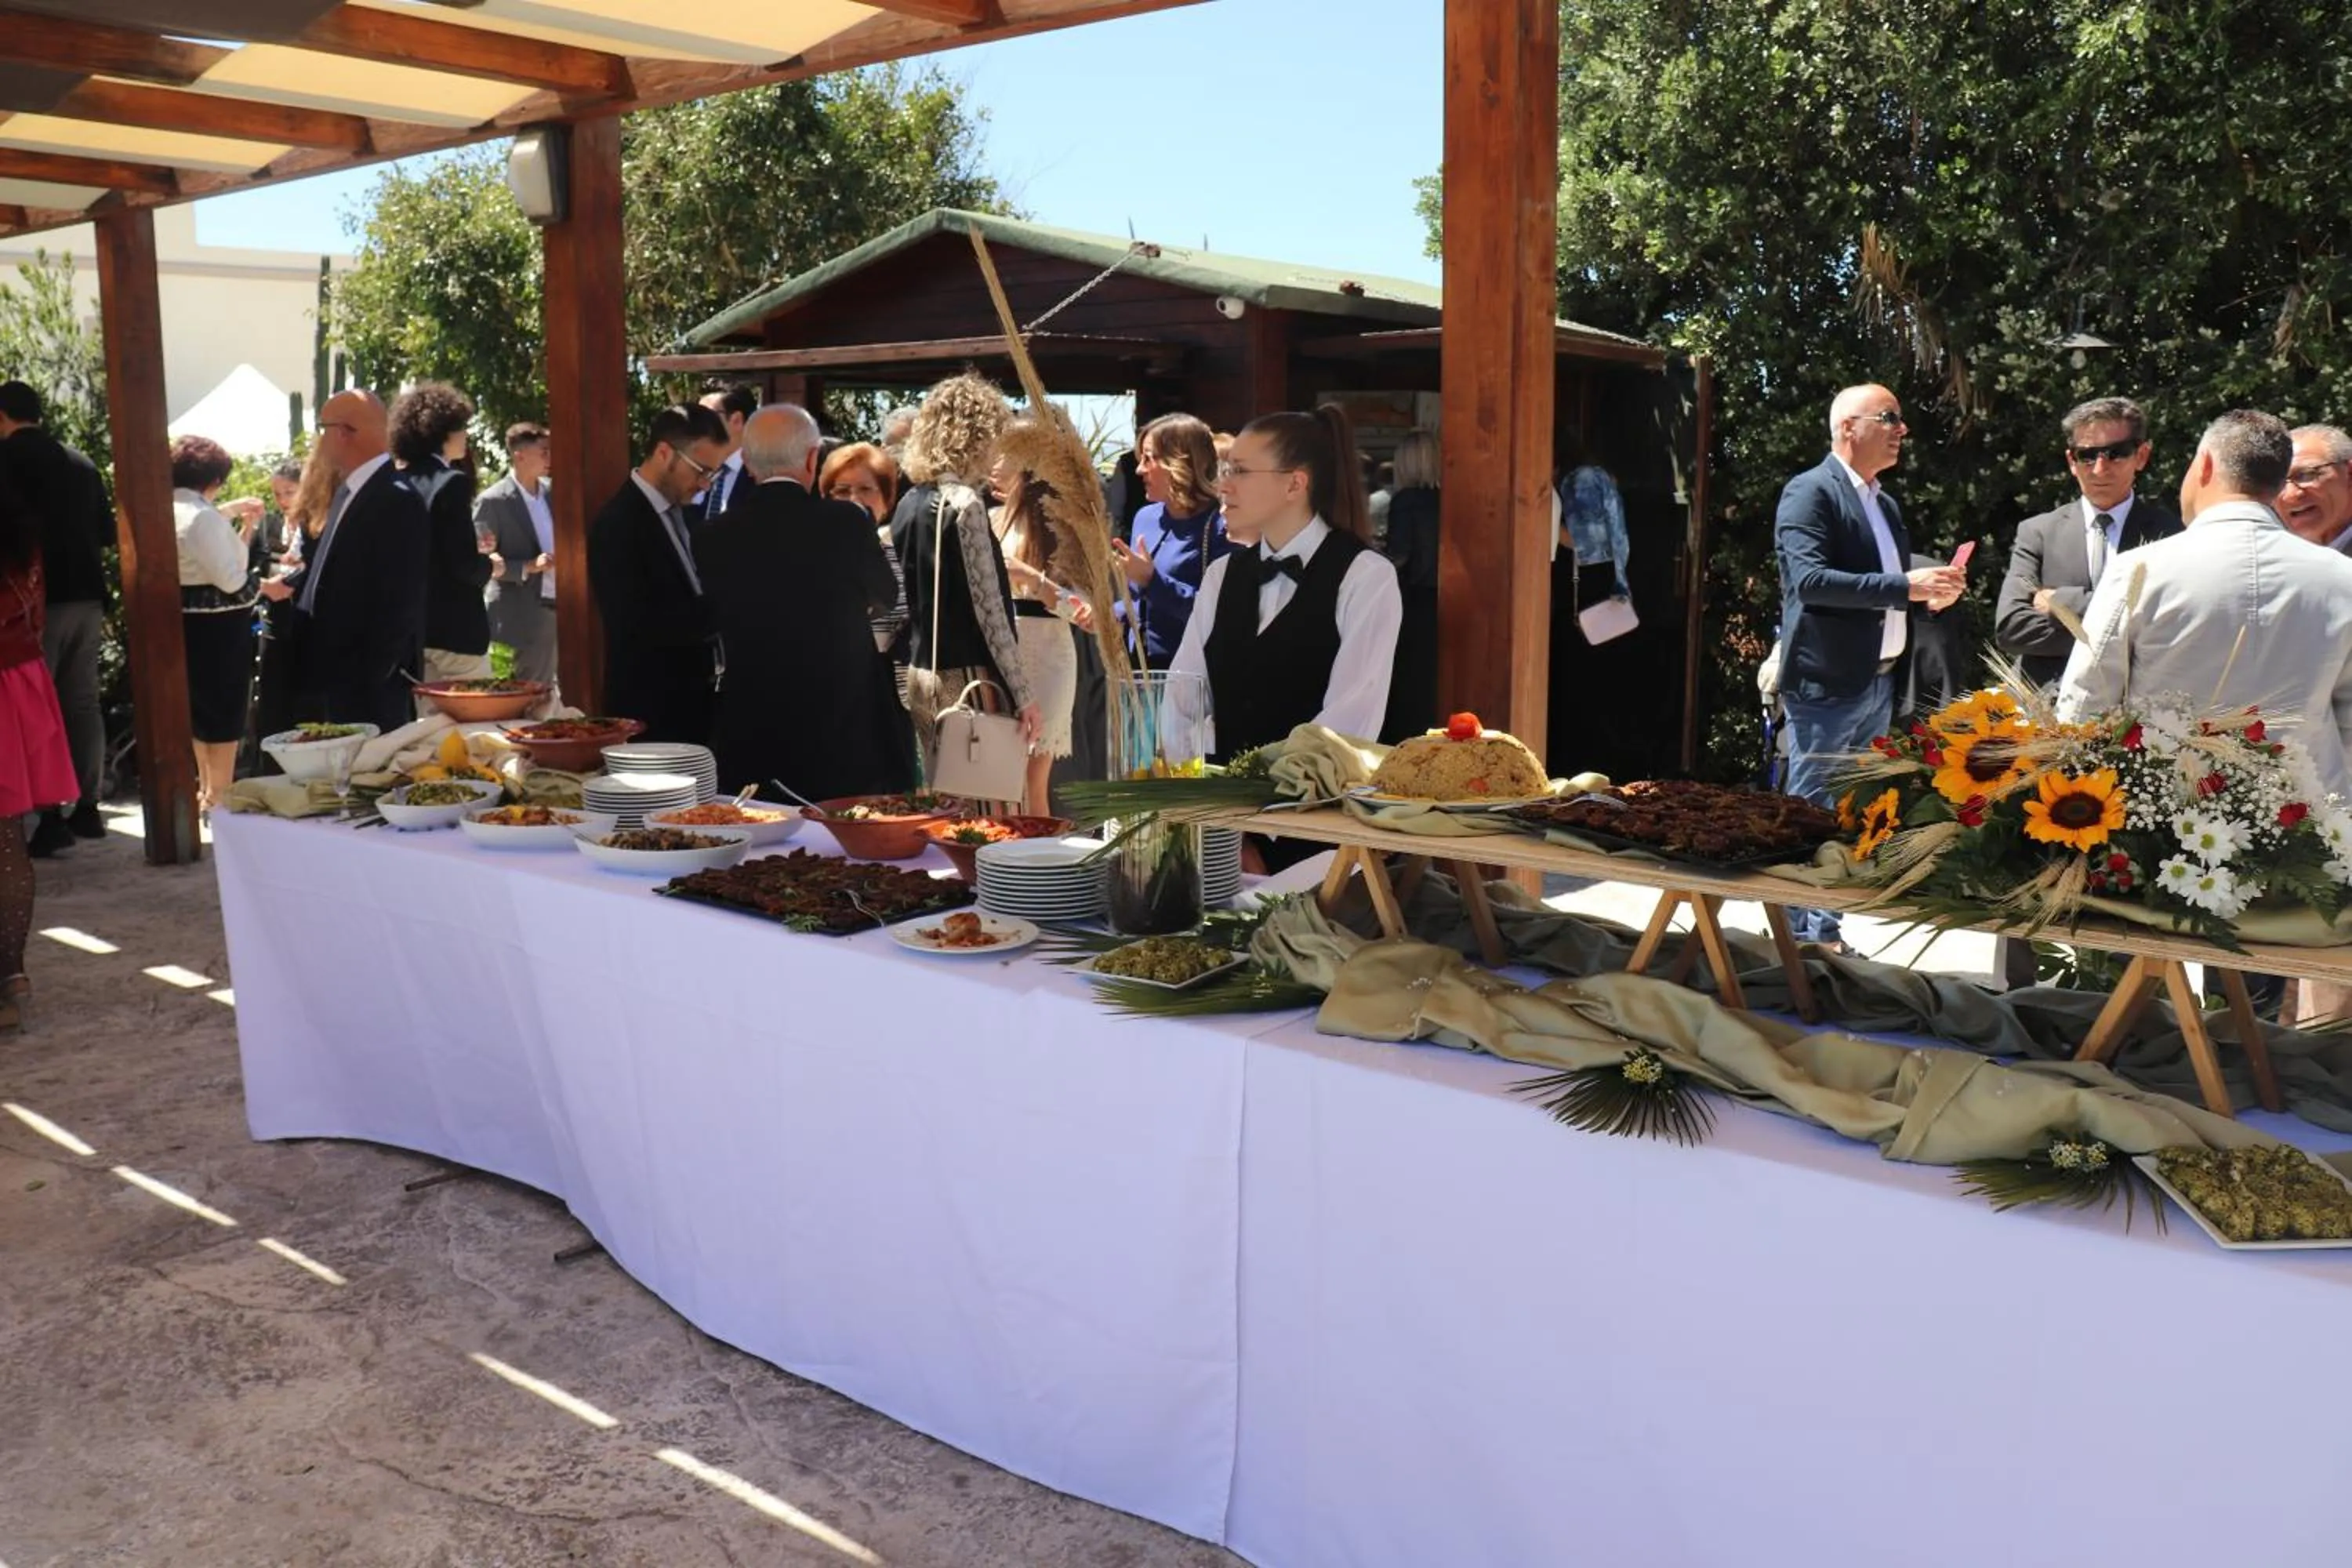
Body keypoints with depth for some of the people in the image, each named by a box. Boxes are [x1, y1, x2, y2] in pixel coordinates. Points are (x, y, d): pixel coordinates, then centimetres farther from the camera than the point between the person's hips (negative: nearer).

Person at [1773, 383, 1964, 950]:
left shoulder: (1886, 504, 18)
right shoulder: (1810, 492, -10)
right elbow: (1809, 578, -22)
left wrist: (1932, 588, 3)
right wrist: (1904, 587, -25)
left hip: (1877, 683, 9)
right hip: (1826, 685, -9)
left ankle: (1826, 934, 20)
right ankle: (1797, 937, 4)